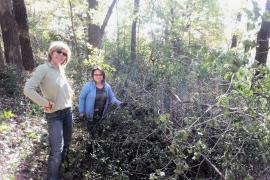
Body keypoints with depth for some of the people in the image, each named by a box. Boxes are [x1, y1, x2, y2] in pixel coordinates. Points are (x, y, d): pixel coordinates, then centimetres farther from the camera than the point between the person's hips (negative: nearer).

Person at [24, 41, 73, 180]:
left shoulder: (61, 69, 7)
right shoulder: (43, 69, -14)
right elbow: (28, 89, -23)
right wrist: (45, 103, -20)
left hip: (68, 111, 7)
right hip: (54, 115, -7)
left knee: (66, 145, 18)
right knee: (57, 150, -8)